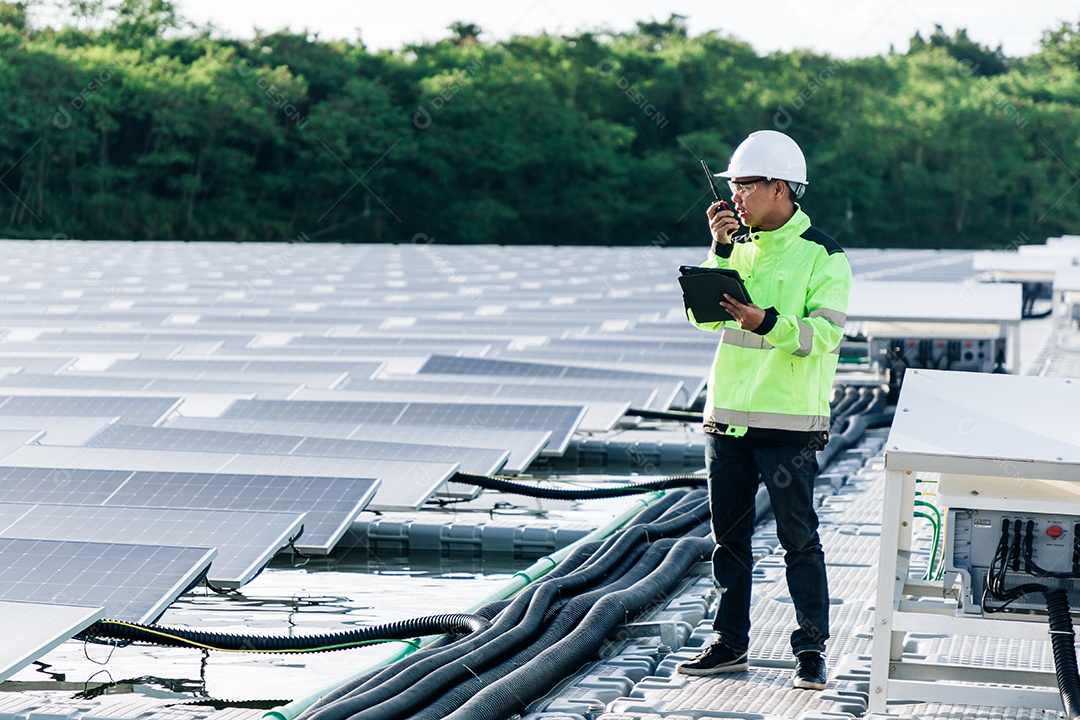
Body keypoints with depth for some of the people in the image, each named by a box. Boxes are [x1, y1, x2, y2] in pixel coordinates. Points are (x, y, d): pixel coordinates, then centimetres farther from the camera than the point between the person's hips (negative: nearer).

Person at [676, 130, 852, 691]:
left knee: (798, 538, -3)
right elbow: (705, 318, 3)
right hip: (728, 414, 6)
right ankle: (730, 644, 20)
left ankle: (811, 649, 4)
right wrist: (720, 250, -6)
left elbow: (824, 334, -15)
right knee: (729, 537, 11)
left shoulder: (821, 256, -5)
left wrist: (767, 323, -30)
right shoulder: (741, 247, 11)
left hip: (788, 421, -6)